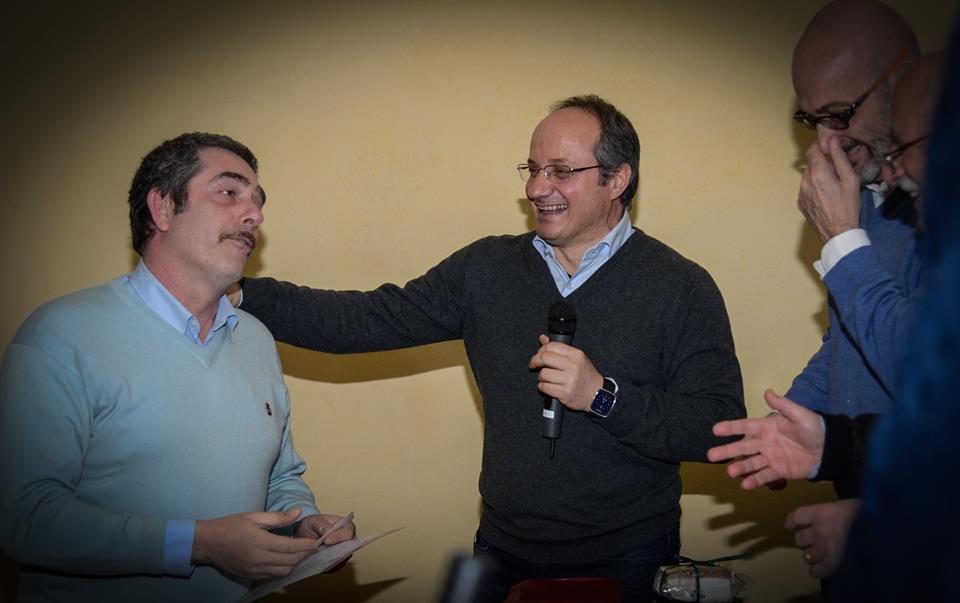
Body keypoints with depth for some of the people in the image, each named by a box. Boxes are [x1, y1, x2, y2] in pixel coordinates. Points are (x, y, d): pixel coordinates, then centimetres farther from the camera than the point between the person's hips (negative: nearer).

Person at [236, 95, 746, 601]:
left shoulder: (681, 288, -11)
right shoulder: (487, 268, 0)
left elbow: (723, 429, -16)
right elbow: (369, 320, -2)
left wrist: (603, 395, -26)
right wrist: (239, 291, -11)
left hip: (626, 562, -3)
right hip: (503, 551, 3)